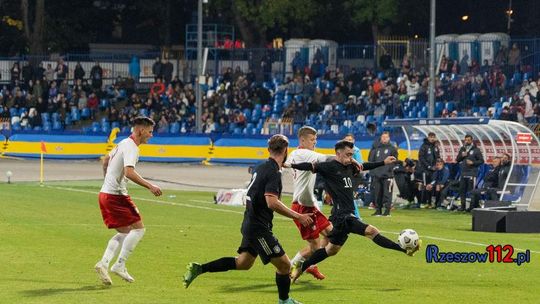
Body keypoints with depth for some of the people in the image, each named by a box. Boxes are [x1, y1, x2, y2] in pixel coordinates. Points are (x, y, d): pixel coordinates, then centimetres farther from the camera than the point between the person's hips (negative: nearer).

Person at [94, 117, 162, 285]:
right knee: (138, 228, -4)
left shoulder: (124, 143, 16)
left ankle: (104, 263, 1)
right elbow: (129, 172, -30)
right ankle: (119, 265, -7)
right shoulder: (131, 148, -16)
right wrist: (150, 186, -30)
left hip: (105, 193, 10)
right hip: (116, 195, -10)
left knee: (124, 233, 14)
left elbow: (106, 160, 30)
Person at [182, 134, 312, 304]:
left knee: (243, 263, 20)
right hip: (259, 228, -9)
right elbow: (272, 202, -28)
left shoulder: (262, 167, 9)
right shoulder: (273, 172, -19)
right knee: (284, 265, -1)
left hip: (250, 224, 9)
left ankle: (198, 269, 17)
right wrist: (298, 216, -24)